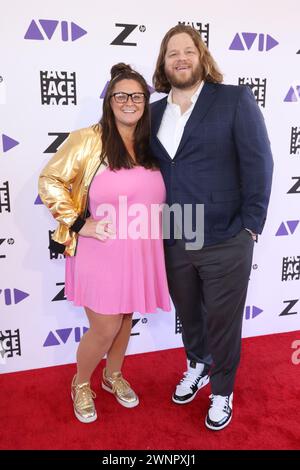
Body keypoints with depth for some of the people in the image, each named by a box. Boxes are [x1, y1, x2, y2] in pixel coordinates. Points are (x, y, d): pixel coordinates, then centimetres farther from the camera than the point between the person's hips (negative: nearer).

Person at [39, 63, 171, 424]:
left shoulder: (149, 146, 8)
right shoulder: (88, 140, -10)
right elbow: (49, 181, -9)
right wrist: (80, 223, -15)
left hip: (140, 254, 5)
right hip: (101, 253, -5)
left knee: (125, 319, 19)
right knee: (105, 330, 4)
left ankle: (113, 376, 45)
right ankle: (81, 384, 34)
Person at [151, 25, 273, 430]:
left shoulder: (235, 99, -4)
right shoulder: (154, 112, 8)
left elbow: (259, 163, -7)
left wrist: (250, 226, -10)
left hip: (225, 242, -4)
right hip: (172, 243, 4)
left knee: (223, 322, 12)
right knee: (188, 314, 23)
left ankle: (222, 391, 37)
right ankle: (197, 367, 50)